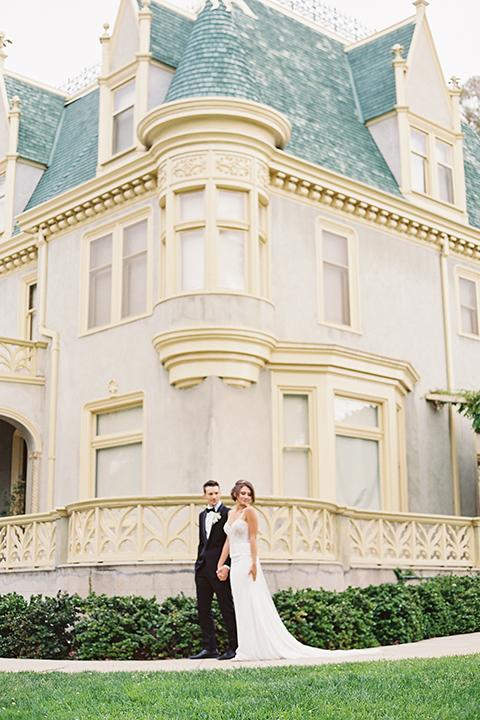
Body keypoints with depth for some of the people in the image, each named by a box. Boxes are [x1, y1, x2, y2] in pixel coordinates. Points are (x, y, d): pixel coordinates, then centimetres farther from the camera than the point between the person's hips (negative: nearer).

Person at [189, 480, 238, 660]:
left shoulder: (227, 513, -5)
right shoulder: (202, 515, 18)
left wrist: (227, 566, -17)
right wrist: (199, 563, 15)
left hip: (219, 567, -8)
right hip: (203, 567, 8)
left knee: (227, 608, -2)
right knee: (203, 608, 9)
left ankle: (233, 647, 5)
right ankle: (210, 647, 17)